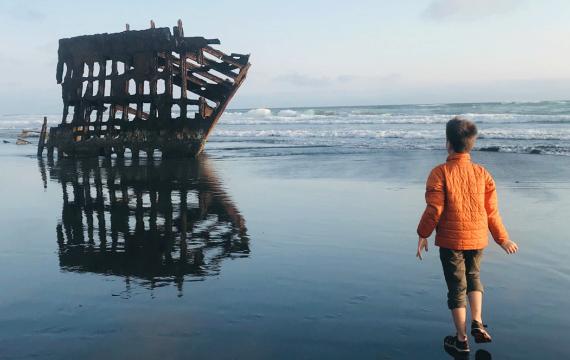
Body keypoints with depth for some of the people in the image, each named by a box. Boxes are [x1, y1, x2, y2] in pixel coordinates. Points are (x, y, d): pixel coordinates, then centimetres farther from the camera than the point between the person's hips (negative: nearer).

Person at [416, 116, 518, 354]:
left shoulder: (440, 173, -13)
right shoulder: (482, 173, -1)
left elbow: (434, 209, -16)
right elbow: (491, 212, 2)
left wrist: (423, 235, -3)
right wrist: (502, 239, 13)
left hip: (451, 240, -3)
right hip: (478, 238, 4)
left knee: (457, 286, 8)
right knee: (473, 277, 27)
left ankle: (461, 339, 17)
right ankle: (477, 322, 14)